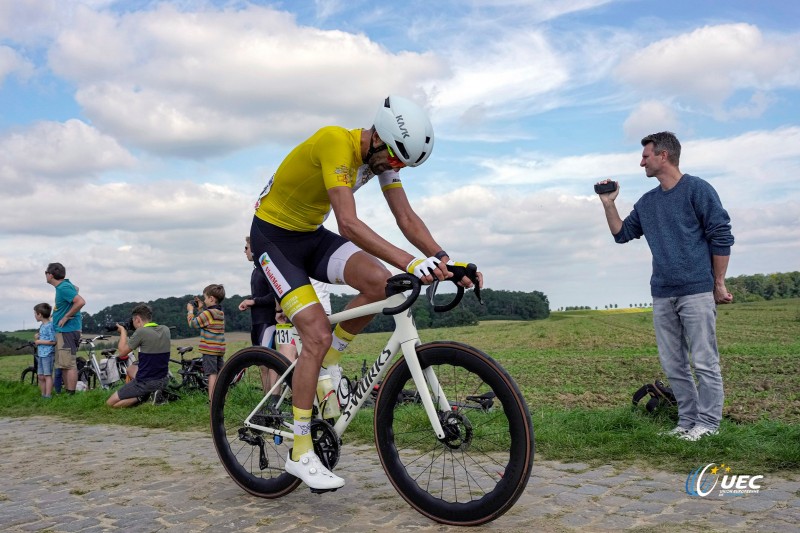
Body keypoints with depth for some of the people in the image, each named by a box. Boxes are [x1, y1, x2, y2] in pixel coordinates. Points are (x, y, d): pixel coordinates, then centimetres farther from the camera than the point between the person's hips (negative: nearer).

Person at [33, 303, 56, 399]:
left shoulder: (50, 326, -14)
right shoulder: (42, 326, 15)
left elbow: (53, 341, -20)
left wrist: (39, 341, -14)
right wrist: (37, 338, 6)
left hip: (48, 354, -9)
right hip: (40, 354, 9)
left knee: (47, 375, -5)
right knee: (40, 376, 12)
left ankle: (48, 396, -1)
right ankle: (43, 394, 20)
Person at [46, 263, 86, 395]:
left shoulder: (63, 288, -18)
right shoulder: (66, 284, 12)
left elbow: (81, 302, -30)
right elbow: (75, 289, 35)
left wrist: (66, 317, -19)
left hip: (68, 331, -11)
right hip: (62, 330, 11)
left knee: (69, 365, -9)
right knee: (63, 365, 15)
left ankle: (71, 394, -8)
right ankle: (66, 391, 22)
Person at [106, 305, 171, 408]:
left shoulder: (141, 332, -18)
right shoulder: (165, 330, 2)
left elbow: (122, 352, -6)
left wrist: (123, 331, 6)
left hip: (146, 382, -7)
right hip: (164, 381, 7)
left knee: (110, 403, 8)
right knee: (131, 369, 34)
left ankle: (142, 397, -7)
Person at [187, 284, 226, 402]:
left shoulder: (208, 313, -14)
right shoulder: (221, 313, 12)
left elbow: (193, 323, -8)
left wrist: (190, 311, 6)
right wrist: (200, 309, 19)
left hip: (209, 349, -8)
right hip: (220, 349, 8)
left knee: (212, 374, -9)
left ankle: (211, 400, -9)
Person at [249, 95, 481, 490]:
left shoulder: (383, 156, -5)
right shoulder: (335, 143, -30)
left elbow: (407, 218, -7)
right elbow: (349, 224, -40)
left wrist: (445, 261, -21)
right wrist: (409, 262, -49)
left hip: (312, 235, 7)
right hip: (274, 236, -7)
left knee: (379, 282, -21)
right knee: (318, 334, -18)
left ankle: (325, 367, 2)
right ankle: (300, 454, -6)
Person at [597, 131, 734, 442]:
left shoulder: (696, 189, -3)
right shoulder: (647, 202, 15)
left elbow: (721, 237, -4)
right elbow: (621, 234, 21)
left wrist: (719, 284, -4)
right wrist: (609, 204, 9)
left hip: (696, 291, -6)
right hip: (662, 296, 6)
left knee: (704, 361, -2)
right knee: (673, 365, 8)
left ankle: (708, 422, 8)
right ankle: (687, 420, 17)